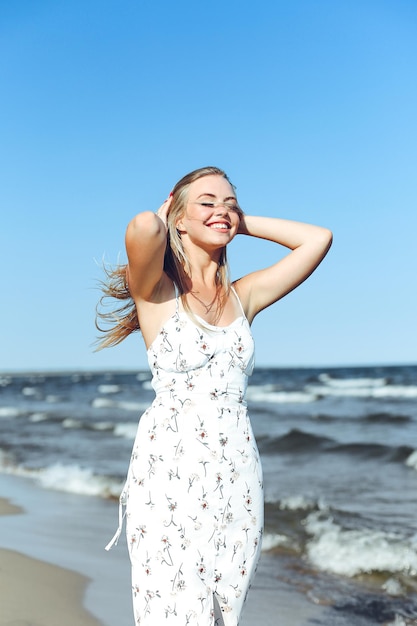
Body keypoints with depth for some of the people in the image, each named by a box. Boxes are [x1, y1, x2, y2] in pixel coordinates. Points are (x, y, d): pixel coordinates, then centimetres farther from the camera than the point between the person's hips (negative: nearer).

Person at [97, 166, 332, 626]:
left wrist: (241, 222, 13)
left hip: (236, 472, 5)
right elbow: (142, 228, -23)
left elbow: (318, 239, 13)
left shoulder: (243, 295, 13)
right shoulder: (156, 288, -1)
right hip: (170, 468, -5)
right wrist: (160, 221, 0)